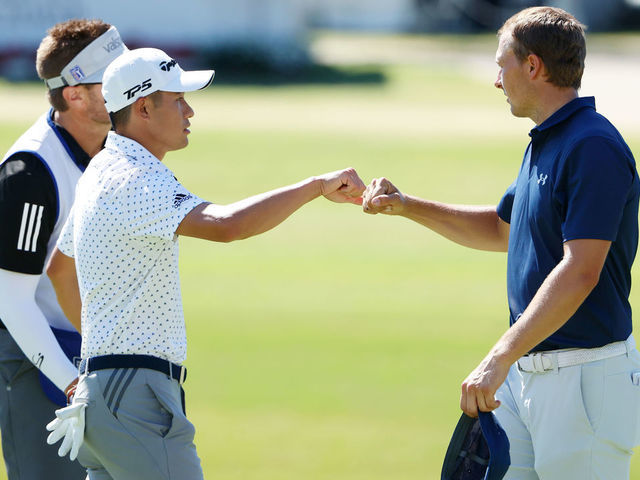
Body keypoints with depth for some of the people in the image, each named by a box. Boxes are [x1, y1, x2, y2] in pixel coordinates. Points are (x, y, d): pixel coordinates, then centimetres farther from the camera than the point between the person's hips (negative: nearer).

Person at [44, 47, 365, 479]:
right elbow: (224, 224, -33)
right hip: (135, 392, -11)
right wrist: (316, 186, -27)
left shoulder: (102, 172, 17)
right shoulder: (134, 180, -17)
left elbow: (59, 268, 31)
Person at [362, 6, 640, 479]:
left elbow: (580, 272, -25)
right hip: (527, 368, 10)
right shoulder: (544, 144, 16)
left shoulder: (593, 147, -17)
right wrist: (406, 206, 22)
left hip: (585, 376, -10)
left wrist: (499, 359, -28)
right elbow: (501, 230, 32)